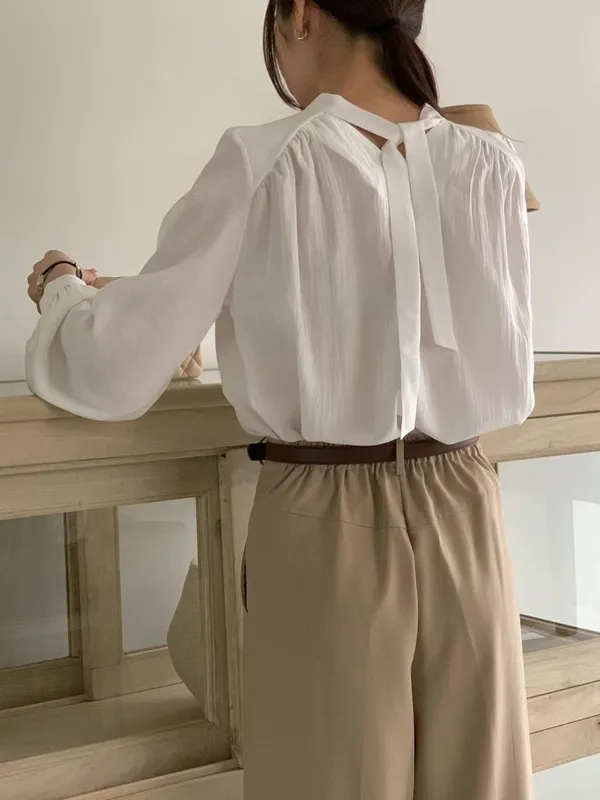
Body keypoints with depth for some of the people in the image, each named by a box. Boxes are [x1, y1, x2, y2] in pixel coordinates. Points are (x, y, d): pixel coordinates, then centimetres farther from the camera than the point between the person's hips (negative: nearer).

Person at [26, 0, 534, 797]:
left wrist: (61, 289, 11)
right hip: (461, 517, 3)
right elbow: (509, 382, 7)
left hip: (326, 527, -3)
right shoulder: (491, 165, -1)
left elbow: (119, 370, -9)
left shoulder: (261, 163, -11)